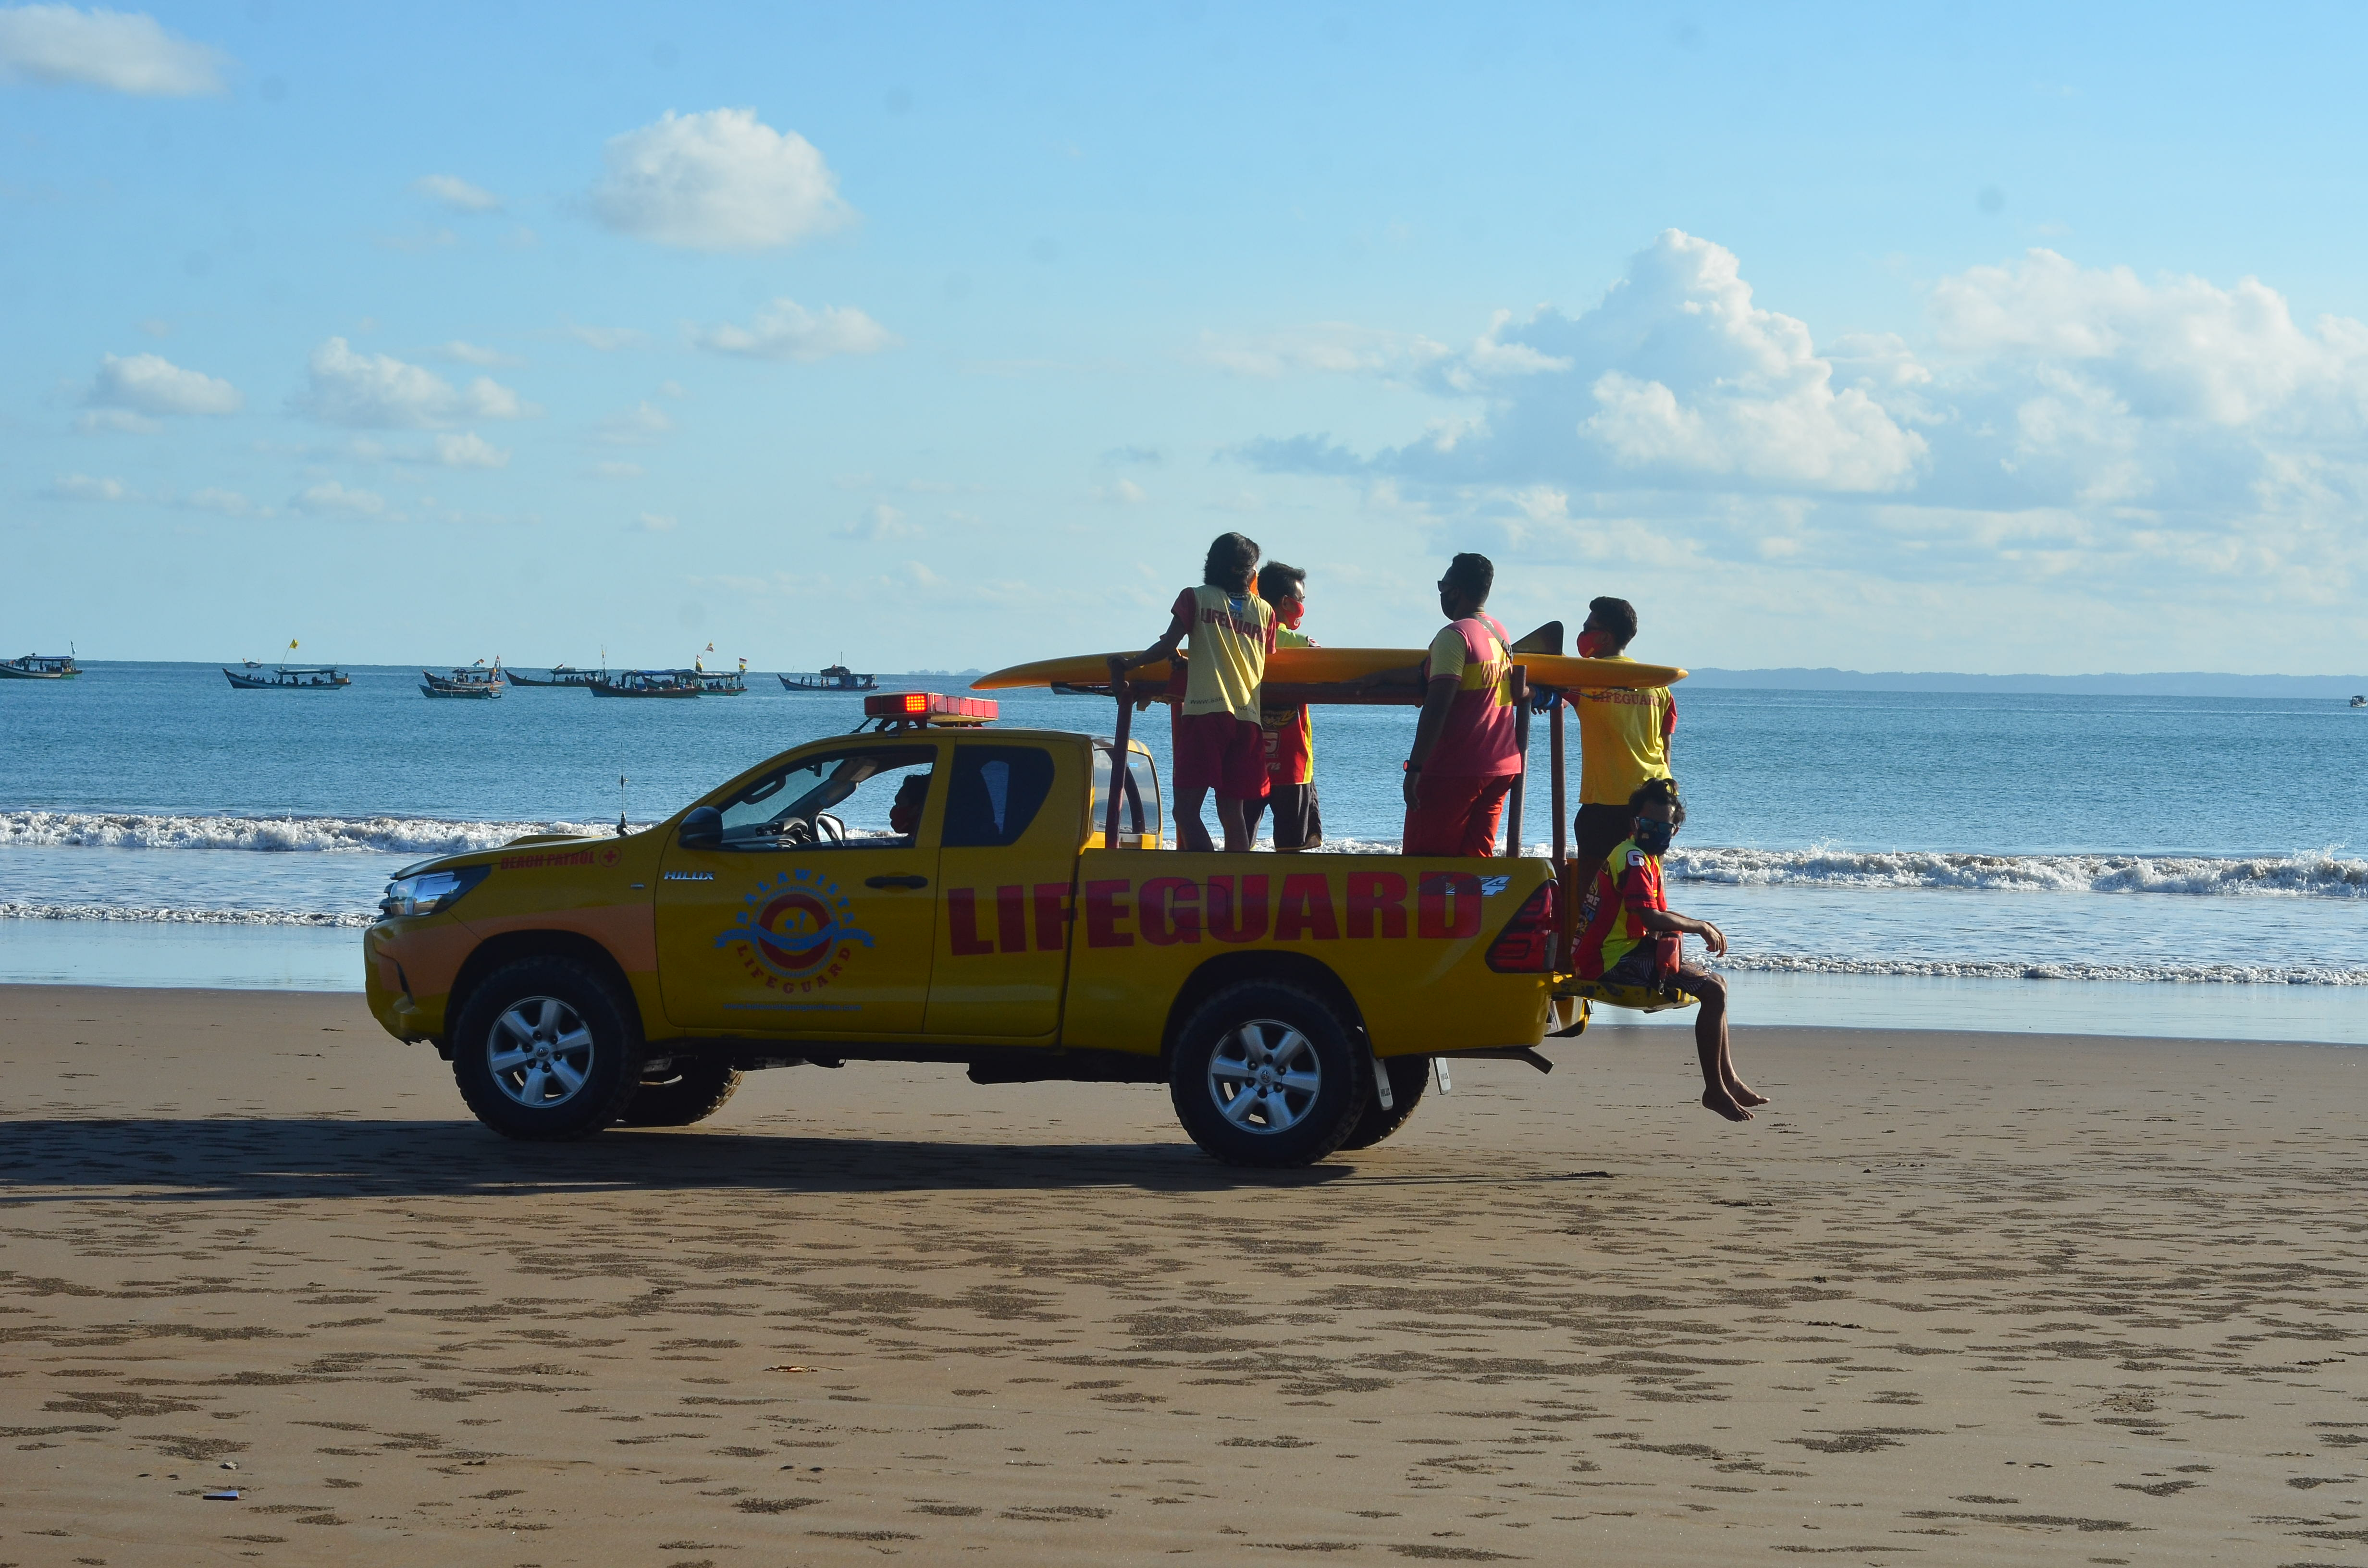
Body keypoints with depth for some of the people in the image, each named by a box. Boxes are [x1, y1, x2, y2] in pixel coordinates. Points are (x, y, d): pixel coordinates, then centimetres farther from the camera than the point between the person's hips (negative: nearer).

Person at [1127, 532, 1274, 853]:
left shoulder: (1195, 598, 8)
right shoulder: (1264, 611, 17)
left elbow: (1167, 647, -1)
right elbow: (1268, 667, 18)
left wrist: (1128, 664, 11)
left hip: (1206, 711, -4)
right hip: (1249, 718, 4)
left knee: (1186, 810, -8)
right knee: (1232, 814, 10)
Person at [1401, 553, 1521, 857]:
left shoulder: (1454, 636, -12)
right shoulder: (1501, 635, 14)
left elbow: (1438, 708, -19)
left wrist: (1415, 766, -20)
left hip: (1454, 771, -8)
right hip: (1501, 768, 8)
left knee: (1424, 861, -3)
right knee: (1477, 857, 8)